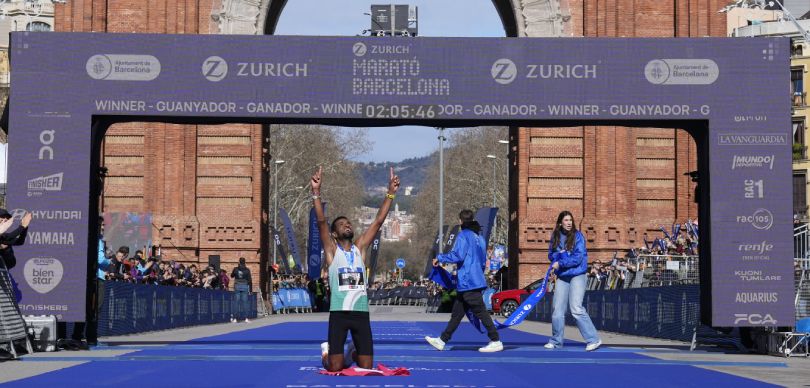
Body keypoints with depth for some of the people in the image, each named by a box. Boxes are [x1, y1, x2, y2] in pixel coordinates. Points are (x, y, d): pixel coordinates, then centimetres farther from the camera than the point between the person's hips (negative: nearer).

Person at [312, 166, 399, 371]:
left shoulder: (359, 248, 11)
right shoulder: (331, 250, 2)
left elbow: (378, 221, 6)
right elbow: (321, 221, -10)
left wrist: (390, 193, 1)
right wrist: (316, 192, -20)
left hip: (361, 312, 3)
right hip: (339, 313, -3)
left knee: (366, 368, 4)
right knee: (335, 369, -4)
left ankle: (353, 352, 38)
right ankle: (326, 351, 30)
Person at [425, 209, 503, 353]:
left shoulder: (463, 236, -9)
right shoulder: (479, 237, 16)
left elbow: (457, 255, -19)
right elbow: (483, 261, 21)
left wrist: (440, 258, -6)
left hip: (468, 282, -9)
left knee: (481, 312, -8)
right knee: (457, 313, 12)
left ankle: (496, 342, -8)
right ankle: (442, 340, 17)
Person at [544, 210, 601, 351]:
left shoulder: (577, 236, -7)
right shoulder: (555, 237, 7)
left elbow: (578, 258, -14)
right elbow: (551, 255, 8)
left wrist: (560, 263, -14)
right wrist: (561, 253, -12)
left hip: (577, 275, -5)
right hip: (562, 277, 5)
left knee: (576, 308, -16)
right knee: (557, 310, 7)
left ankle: (593, 340, -13)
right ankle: (556, 341, 20)